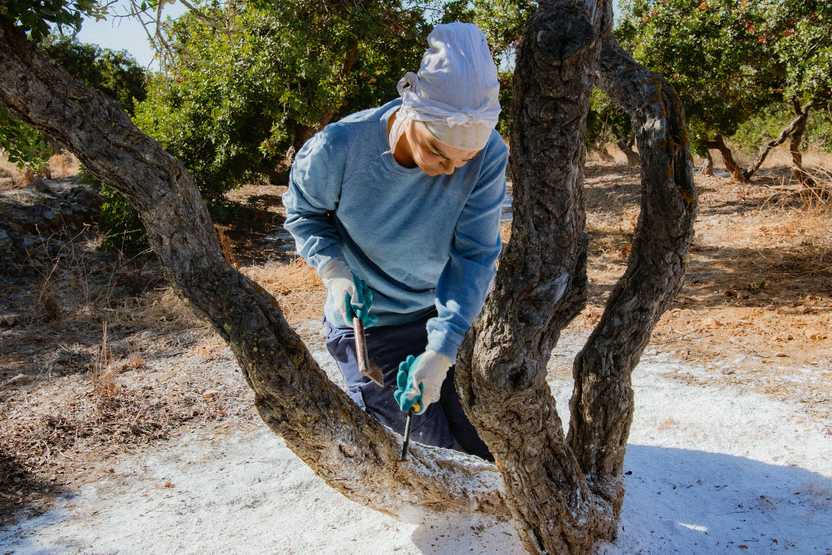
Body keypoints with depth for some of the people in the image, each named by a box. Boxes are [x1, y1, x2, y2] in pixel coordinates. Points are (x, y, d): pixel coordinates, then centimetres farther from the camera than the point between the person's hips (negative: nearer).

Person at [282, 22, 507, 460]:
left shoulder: (488, 154, -23)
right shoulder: (339, 148, -26)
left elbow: (475, 255, -21)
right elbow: (302, 213, -5)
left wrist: (441, 351, -30)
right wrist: (333, 270, -24)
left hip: (448, 316, 3)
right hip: (367, 324, -3)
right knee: (430, 454, 5)